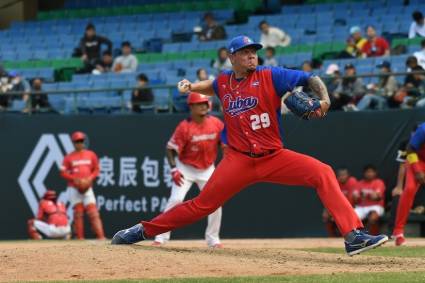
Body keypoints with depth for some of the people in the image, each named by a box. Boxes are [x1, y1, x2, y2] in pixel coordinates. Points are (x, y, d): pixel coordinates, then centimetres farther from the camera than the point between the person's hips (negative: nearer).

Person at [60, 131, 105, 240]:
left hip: (87, 188, 0)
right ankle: (80, 238, 4)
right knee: (78, 213, 0)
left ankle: (101, 237, -16)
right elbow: (63, 172, 1)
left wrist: (90, 178, -8)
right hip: (74, 188, 0)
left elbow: (96, 170, 11)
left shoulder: (91, 155, 8)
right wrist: (75, 179, -13)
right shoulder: (69, 157, 3)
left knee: (93, 212, -10)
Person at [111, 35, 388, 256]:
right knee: (202, 204, -2)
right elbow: (212, 86, 32)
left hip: (274, 157, -1)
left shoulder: (270, 76, -6)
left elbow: (310, 78, -11)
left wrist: (324, 99, -30)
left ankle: (354, 236, -27)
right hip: (239, 160, 1)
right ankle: (143, 231, 12)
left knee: (323, 173, -22)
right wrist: (191, 86, 13)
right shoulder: (223, 81, 6)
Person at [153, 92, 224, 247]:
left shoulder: (216, 123, -11)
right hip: (185, 168, -4)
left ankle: (213, 239, 13)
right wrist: (174, 169, -27)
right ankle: (161, 237, -9)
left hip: (207, 169, 4)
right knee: (176, 199, -16)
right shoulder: (185, 127, -22)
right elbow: (171, 149, -16)